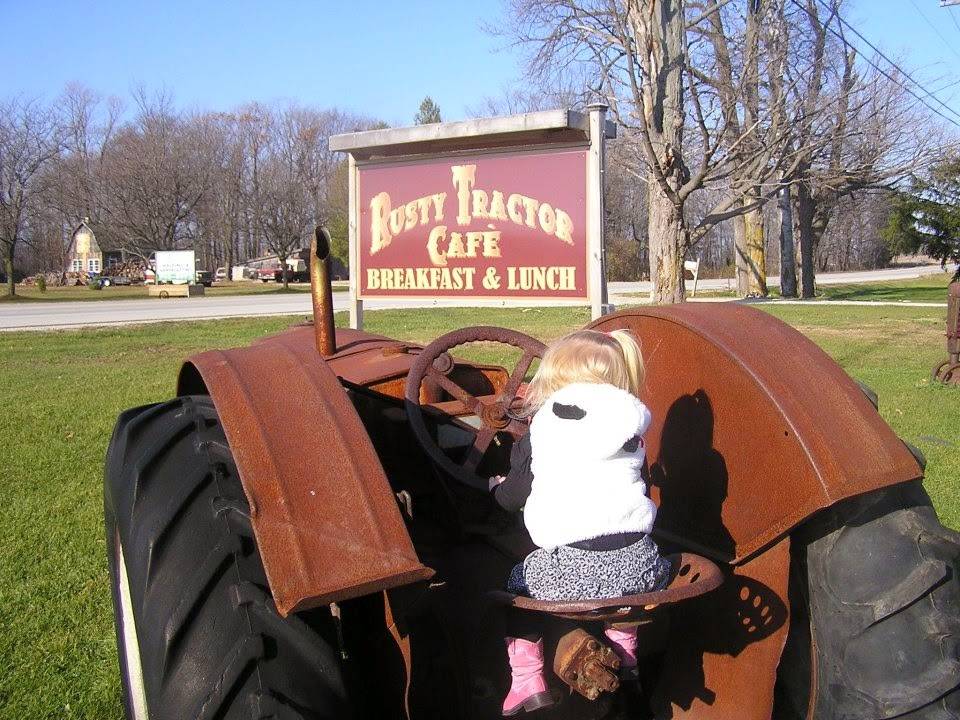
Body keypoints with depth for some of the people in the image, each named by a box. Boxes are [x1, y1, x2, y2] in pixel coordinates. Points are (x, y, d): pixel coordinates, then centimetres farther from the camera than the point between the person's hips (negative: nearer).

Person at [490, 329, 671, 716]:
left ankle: (527, 680, 15)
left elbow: (513, 496, 10)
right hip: (634, 561, 4)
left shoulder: (541, 431, 2)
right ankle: (623, 653, 39)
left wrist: (496, 487, 34)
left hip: (568, 568, -3)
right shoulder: (630, 427, 11)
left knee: (516, 585, 22)